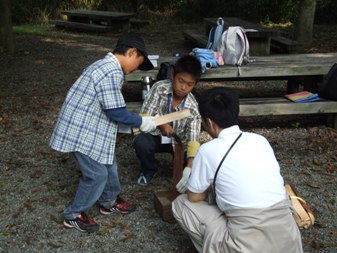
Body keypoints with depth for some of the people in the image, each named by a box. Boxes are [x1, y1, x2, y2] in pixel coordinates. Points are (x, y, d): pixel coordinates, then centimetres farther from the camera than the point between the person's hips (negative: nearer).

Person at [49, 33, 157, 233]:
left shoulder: (106, 66, 10)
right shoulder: (112, 73, -23)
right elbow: (117, 112, -22)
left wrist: (136, 121, 16)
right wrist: (142, 122, -7)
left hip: (86, 127, 10)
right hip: (82, 131, -10)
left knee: (109, 164, 20)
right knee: (97, 173, 1)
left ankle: (109, 201, 40)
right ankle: (74, 215, 17)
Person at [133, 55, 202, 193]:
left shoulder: (192, 107, -23)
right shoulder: (159, 88, -22)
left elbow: (193, 139, -30)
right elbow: (143, 116, -20)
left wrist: (189, 168, -45)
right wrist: (160, 124, -42)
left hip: (178, 141, 0)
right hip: (156, 136, 0)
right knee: (141, 143, -32)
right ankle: (150, 169, 1)